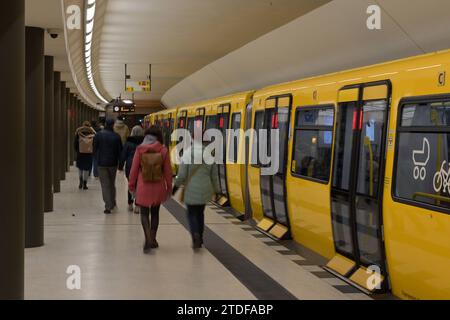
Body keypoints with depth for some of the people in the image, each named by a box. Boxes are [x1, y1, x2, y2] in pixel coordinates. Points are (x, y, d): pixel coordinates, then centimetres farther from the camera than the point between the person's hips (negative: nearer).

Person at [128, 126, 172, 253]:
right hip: (158, 187, 2)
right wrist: (169, 187, 9)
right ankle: (153, 240, 25)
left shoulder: (140, 150, -7)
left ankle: (148, 239, -13)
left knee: (144, 213, 6)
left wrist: (131, 185, 9)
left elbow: (134, 169, -3)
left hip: (143, 186, -1)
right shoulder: (163, 150, -6)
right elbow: (168, 171, -1)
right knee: (155, 212, 18)